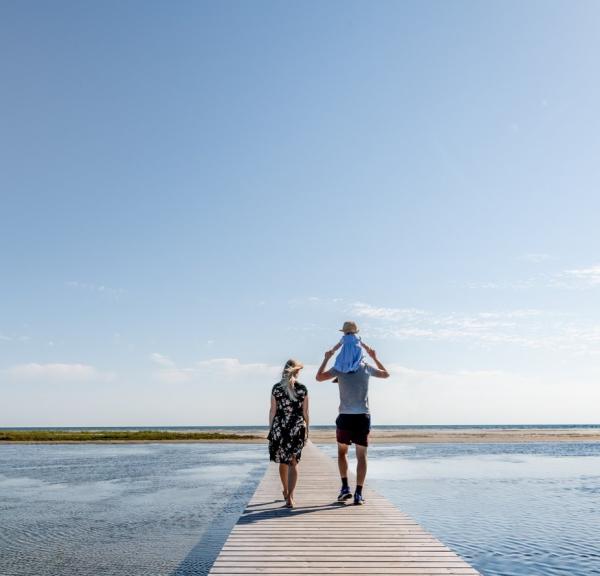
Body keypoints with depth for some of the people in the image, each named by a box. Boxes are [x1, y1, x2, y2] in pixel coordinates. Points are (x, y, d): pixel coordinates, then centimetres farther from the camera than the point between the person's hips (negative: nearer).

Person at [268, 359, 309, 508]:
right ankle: (290, 496, -9)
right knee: (293, 462, 2)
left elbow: (273, 410, 1)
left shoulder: (276, 388, -2)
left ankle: (286, 491, 34)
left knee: (282, 461, 18)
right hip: (297, 427, -1)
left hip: (279, 427, 1)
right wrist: (306, 430, 11)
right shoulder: (302, 389, -3)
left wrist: (270, 429, 9)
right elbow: (305, 412, 1)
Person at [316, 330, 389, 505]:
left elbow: (319, 377, 10)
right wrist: (374, 357, 27)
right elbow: (386, 374, 21)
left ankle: (345, 487, 12)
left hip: (345, 417, 0)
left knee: (342, 451, 19)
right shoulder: (366, 367, 3)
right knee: (361, 456, 5)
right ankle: (358, 494, 2)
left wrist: (326, 358, 14)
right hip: (363, 417, 1)